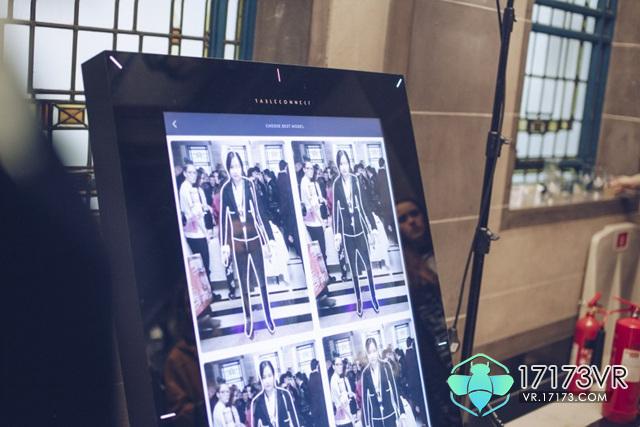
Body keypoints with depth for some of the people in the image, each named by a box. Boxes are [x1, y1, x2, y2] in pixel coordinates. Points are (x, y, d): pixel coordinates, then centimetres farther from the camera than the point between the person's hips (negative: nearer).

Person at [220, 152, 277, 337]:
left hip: (254, 237, -1)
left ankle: (268, 316, 17)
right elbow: (223, 218, 0)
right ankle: (248, 319, 20)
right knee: (243, 283, 9)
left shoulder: (250, 185, -7)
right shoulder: (225, 189, -5)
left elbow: (259, 212, -3)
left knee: (261, 280, 4)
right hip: (236, 240, 1)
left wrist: (268, 238, -2)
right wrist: (224, 245, 0)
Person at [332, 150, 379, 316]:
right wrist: (336, 234, -3)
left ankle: (373, 296, 17)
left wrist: (372, 227, -3)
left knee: (368, 264, 3)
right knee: (353, 267, 10)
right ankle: (358, 299, 22)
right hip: (346, 231, 1)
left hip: (360, 228, -1)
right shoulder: (336, 184, -5)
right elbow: (335, 209, -1)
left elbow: (365, 204, -3)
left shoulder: (356, 180, -6)